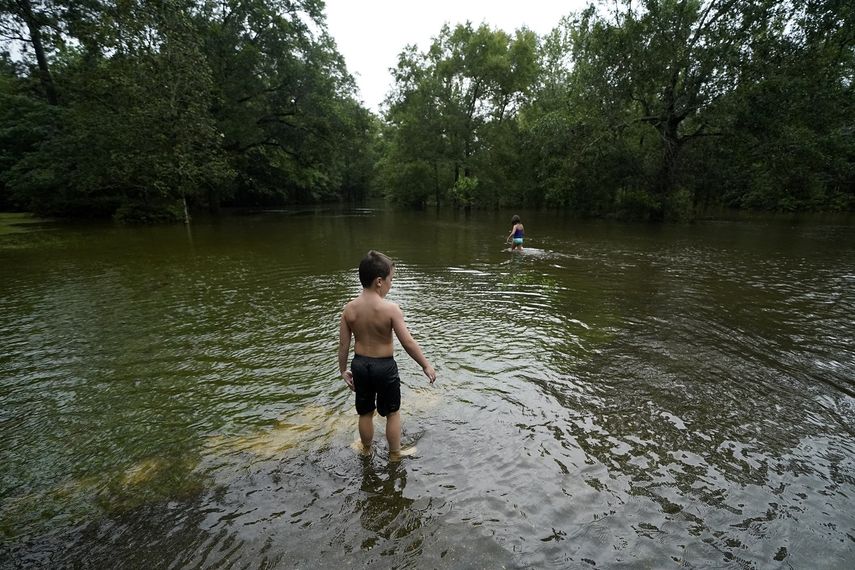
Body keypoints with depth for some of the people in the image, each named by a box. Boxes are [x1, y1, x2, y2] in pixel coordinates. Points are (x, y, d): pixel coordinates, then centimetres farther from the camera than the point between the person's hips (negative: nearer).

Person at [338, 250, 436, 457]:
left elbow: (343, 344, -3)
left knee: (365, 413, 23)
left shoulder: (349, 309, -9)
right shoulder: (391, 309, -22)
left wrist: (343, 370, 12)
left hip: (360, 364, 4)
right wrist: (426, 365, -7)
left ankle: (367, 451, 43)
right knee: (393, 412, 18)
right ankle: (394, 455, 33)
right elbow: (408, 342, -19)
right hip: (385, 366, -4)